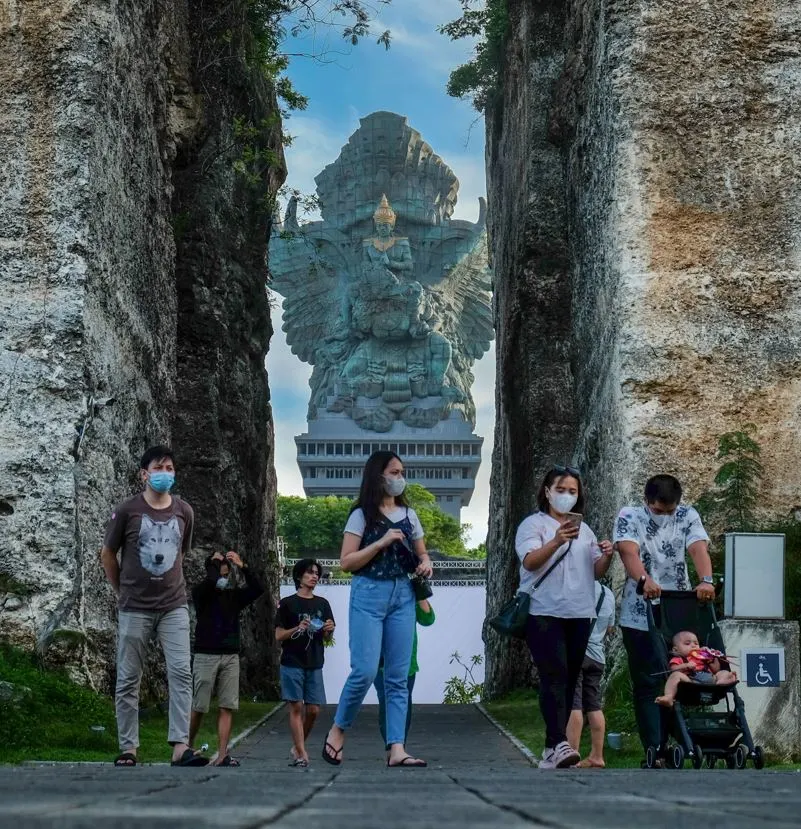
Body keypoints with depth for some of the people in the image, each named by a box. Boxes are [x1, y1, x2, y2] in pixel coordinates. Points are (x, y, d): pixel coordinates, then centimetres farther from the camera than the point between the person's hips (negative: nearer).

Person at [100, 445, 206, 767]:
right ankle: (128, 749, 10)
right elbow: (107, 555, 5)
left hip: (174, 606, 2)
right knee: (128, 679, 2)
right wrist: (124, 592, 10)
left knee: (181, 673, -9)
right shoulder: (126, 510, -6)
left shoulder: (184, 512, 3)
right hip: (135, 608, -2)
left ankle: (180, 747, -10)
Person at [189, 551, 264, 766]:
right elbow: (210, 581, -22)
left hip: (231, 656, 4)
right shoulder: (201, 594, 0)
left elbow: (257, 589, -1)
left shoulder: (234, 595, 12)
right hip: (206, 655, -4)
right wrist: (215, 562, -5)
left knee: (227, 707, -3)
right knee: (198, 707, -4)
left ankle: (222, 755, -5)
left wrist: (242, 567, -7)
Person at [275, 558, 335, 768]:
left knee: (313, 709, 0)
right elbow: (278, 636, -1)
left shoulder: (322, 604, 13)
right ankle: (301, 753, -4)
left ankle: (297, 746, 19)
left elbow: (327, 637, 16)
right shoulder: (288, 603, 1)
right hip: (292, 663, -4)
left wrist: (329, 630, -7)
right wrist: (298, 629, -16)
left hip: (314, 664, 4)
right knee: (296, 707, -5)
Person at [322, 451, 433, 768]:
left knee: (398, 676, 0)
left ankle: (396, 749, -2)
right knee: (365, 670, -13)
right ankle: (337, 731, 9)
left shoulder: (408, 514, 13)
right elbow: (346, 562, -6)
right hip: (369, 594, -5)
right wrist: (381, 542, -15)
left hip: (402, 596, 5)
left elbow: (422, 554, 23)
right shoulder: (362, 515, -1)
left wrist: (425, 565, 0)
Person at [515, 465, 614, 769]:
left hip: (579, 615, 6)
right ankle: (559, 744, -28)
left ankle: (551, 750, 10)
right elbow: (530, 561, -16)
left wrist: (606, 557, -5)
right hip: (544, 613, -6)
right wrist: (556, 542, -32)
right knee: (554, 675, -18)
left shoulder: (584, 530, 20)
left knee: (569, 680, 5)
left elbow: (597, 572, 17)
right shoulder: (533, 524, 1)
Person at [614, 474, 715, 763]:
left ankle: (662, 746, 18)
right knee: (647, 685, -2)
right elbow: (629, 551, -22)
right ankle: (654, 751, -2)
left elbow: (698, 549, -13)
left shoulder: (687, 517, 3)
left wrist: (706, 581, -33)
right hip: (640, 617, -3)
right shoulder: (629, 517, -4)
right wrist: (644, 579, -42)